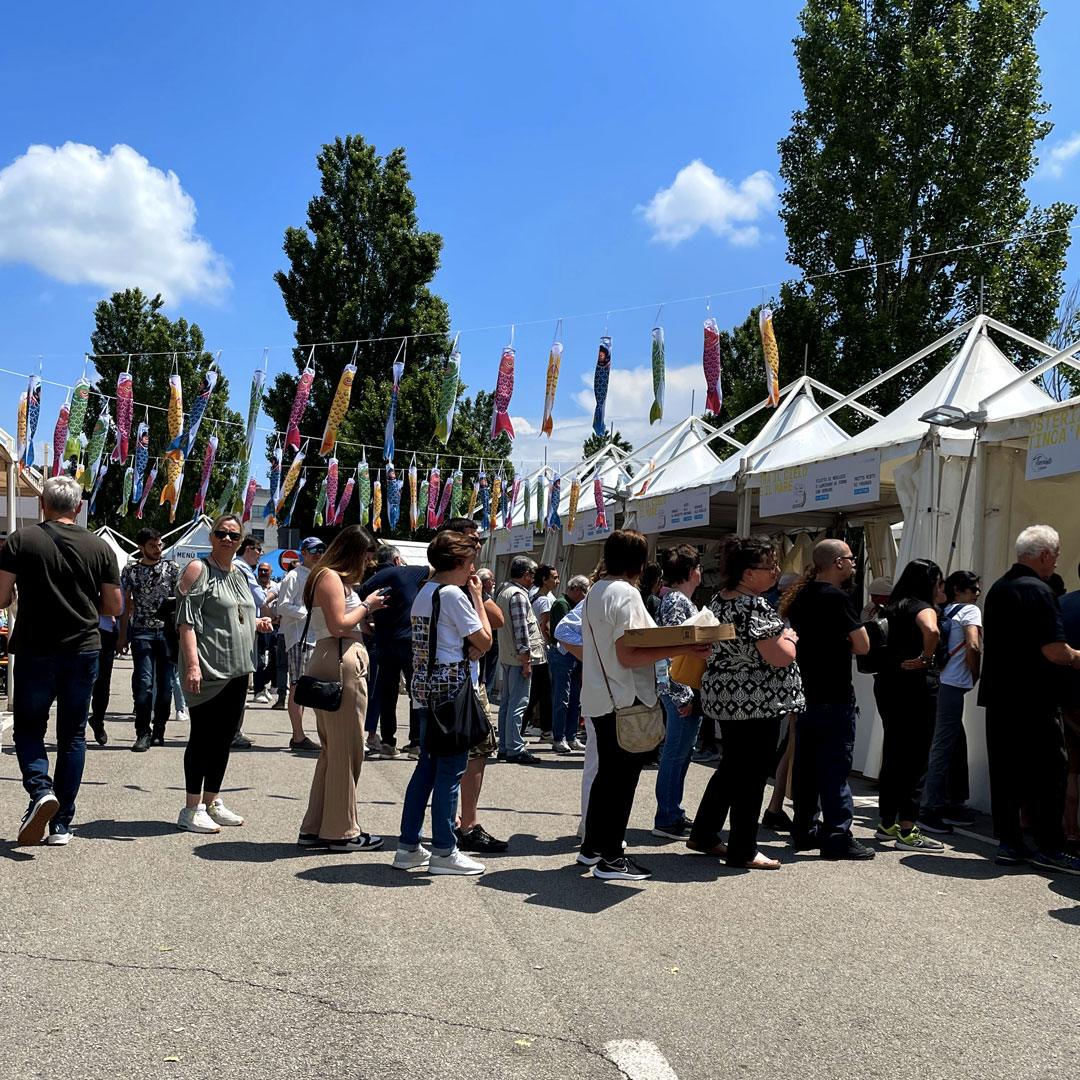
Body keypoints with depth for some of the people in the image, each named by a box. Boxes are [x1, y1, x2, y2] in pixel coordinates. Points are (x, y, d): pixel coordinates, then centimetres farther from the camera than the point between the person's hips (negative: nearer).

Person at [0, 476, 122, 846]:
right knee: (72, 735, 10)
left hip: (35, 652, -2)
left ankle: (41, 790, -14)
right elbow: (114, 606, 4)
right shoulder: (98, 546, 1)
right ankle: (61, 823, 11)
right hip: (83, 652, 2)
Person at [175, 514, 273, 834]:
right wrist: (192, 664, -23)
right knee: (203, 736, -3)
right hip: (208, 671, -8)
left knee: (224, 736, 12)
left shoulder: (240, 573, 16)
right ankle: (192, 810, 5)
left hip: (237, 670, 8)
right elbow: (186, 620, -14)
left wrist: (258, 623, 8)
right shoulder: (198, 569, -7)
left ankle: (212, 802, 22)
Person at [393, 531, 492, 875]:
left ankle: (408, 846, 18)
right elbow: (484, 641, -8)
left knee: (427, 766, 14)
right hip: (452, 690, -9)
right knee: (451, 770, -3)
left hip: (426, 689, 9)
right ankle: (444, 851, 3)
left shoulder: (424, 593, 16)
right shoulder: (454, 594, -13)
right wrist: (478, 598, 0)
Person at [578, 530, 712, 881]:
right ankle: (610, 859, 4)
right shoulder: (626, 594, -16)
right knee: (623, 779, -2)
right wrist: (681, 650, -26)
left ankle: (592, 847, 27)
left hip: (600, 697, 10)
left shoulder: (595, 591, 12)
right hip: (626, 700, -9)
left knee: (607, 773, 18)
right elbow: (627, 656, -23)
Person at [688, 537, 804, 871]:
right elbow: (781, 657, -23)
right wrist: (789, 638, -3)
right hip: (757, 702, -9)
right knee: (752, 775, 2)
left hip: (723, 698, 9)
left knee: (731, 767, 20)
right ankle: (743, 852, 11)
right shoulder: (755, 606, -20)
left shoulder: (717, 601, 8)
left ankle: (703, 835, 27)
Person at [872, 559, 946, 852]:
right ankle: (907, 831, -3)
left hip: (887, 682, 8)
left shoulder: (894, 606, 13)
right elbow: (931, 630, -34)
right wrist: (926, 659, -19)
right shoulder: (922, 607, -11)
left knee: (892, 756, 16)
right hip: (915, 685, -8)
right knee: (915, 759, -3)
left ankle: (887, 823, 24)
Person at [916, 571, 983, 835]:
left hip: (940, 682, 8)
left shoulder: (944, 612, 19)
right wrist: (975, 676, -4)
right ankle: (929, 810, -3)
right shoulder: (970, 611, -4)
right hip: (955, 686, -8)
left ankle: (942, 805, 21)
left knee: (953, 747, 15)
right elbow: (973, 647, -18)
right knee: (943, 748, -5)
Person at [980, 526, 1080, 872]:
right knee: (1047, 772, 0)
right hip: (1032, 700, -8)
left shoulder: (997, 589, 13)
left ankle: (1008, 843, 14)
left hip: (998, 696, 8)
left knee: (1004, 770, 10)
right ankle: (1049, 848, 4)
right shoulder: (1038, 591, -15)